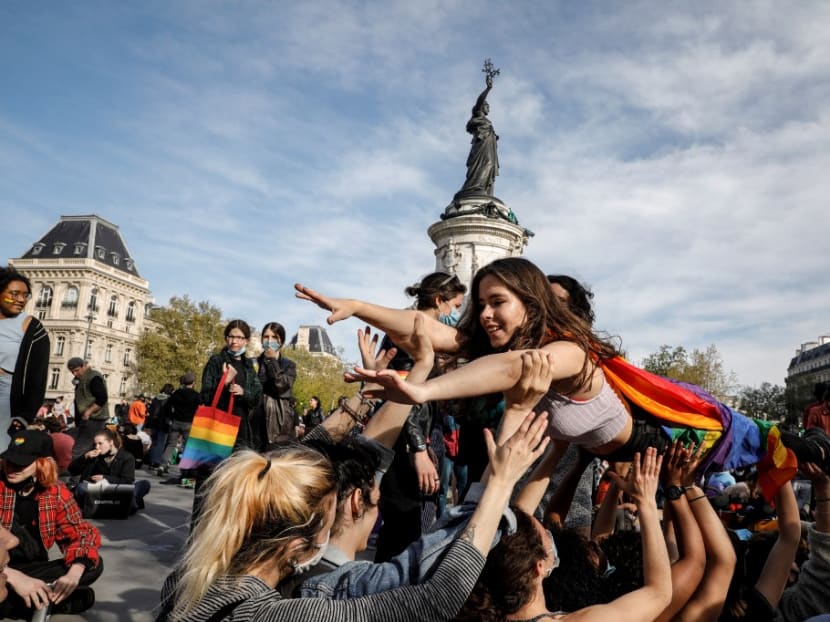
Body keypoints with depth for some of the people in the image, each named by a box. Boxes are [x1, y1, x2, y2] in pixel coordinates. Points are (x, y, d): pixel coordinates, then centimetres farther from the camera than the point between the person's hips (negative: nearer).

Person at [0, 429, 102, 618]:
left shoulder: (56, 492, -3)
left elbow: (81, 533, -2)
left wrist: (74, 573, -23)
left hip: (34, 571, 4)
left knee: (94, 565, -15)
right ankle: (49, 599, -20)